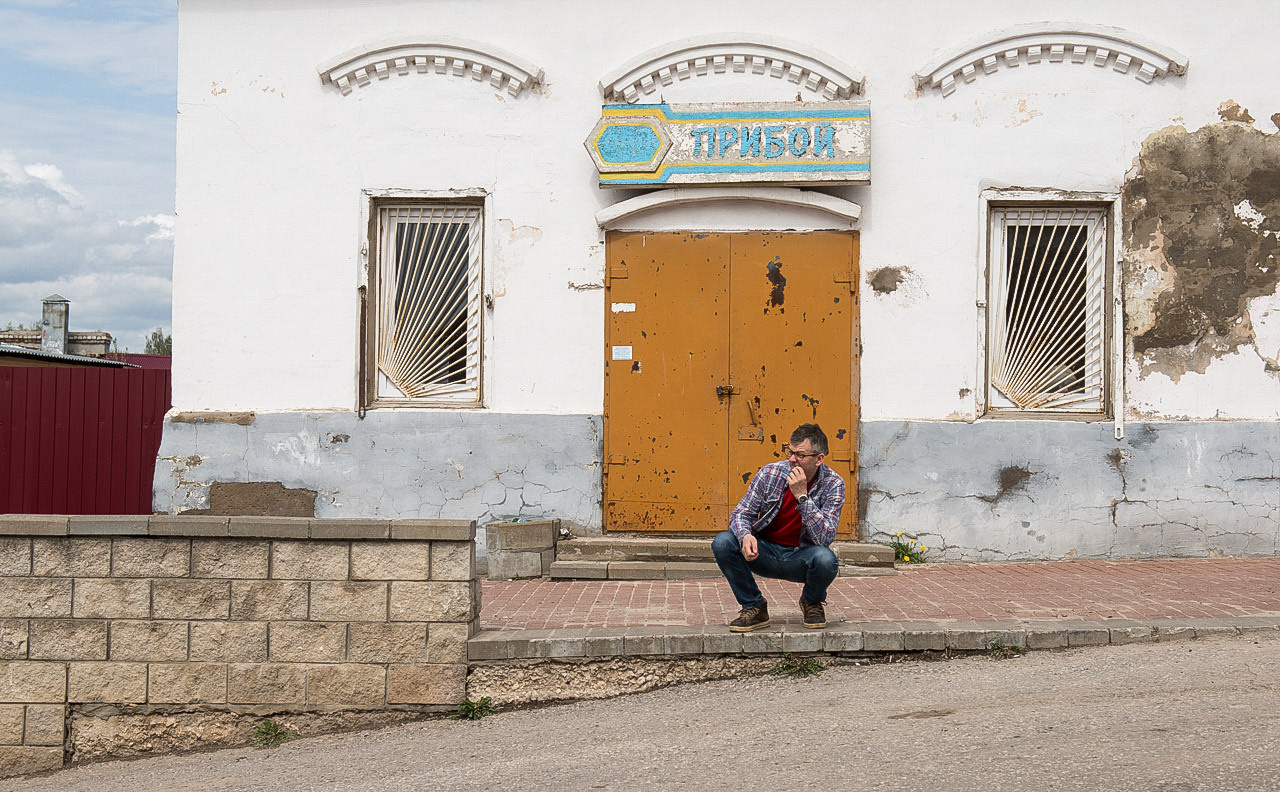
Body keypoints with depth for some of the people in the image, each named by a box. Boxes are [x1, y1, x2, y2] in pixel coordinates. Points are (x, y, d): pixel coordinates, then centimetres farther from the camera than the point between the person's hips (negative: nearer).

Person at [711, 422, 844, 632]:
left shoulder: (833, 484, -14)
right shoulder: (770, 473, -9)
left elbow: (824, 538, -23)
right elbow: (740, 513, -6)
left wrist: (802, 496, -31)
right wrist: (745, 535, -31)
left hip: (800, 558, -2)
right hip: (765, 552, 2)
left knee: (825, 558, -36)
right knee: (722, 542, -24)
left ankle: (812, 603, 2)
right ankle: (754, 607, -4)